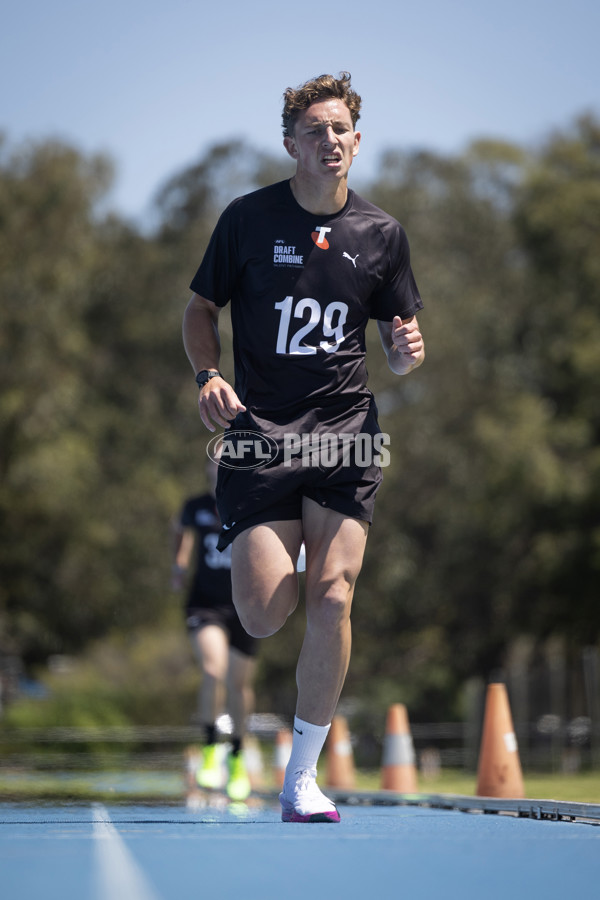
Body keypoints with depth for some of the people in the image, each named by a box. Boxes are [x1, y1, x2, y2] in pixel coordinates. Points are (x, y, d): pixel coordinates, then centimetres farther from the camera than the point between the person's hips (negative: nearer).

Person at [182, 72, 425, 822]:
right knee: (263, 615, -10)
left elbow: (399, 343, 16)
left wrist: (407, 353, -8)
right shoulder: (248, 218, 2)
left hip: (345, 433, 1)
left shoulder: (381, 233, 8)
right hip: (259, 433, -1)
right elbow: (200, 309, 11)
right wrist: (208, 375, -8)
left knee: (330, 599, -11)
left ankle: (301, 778, 3)